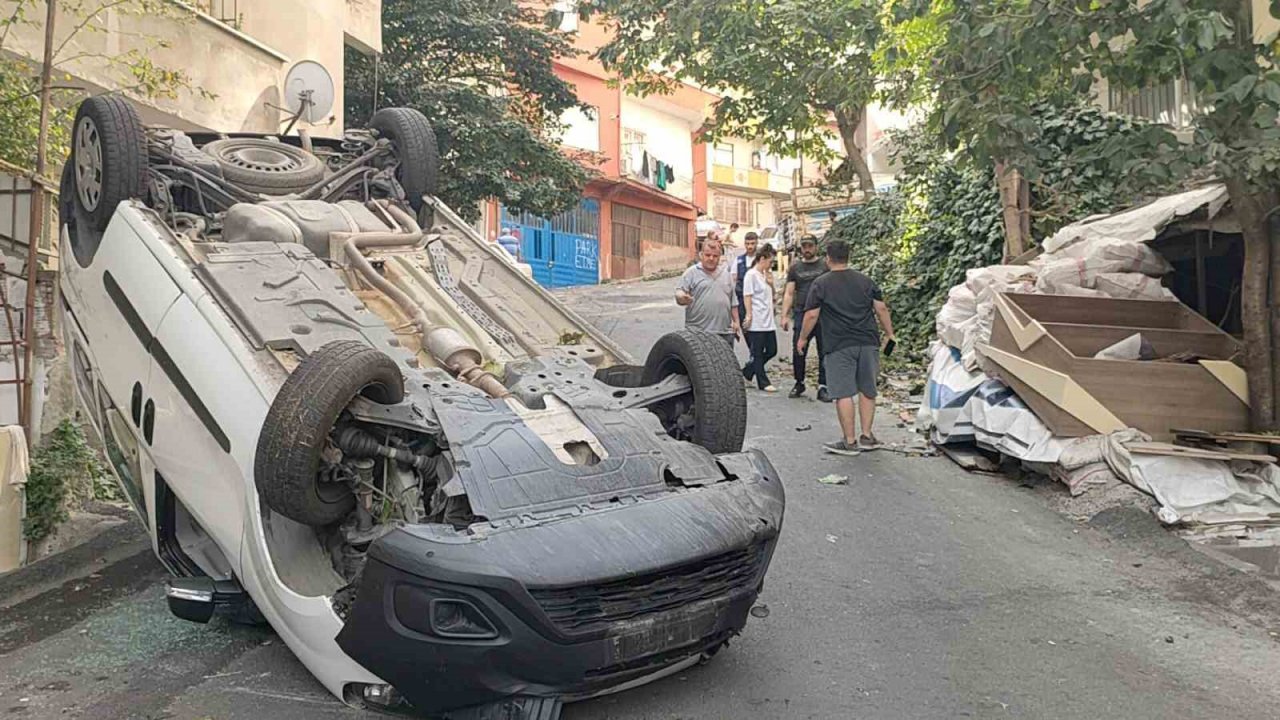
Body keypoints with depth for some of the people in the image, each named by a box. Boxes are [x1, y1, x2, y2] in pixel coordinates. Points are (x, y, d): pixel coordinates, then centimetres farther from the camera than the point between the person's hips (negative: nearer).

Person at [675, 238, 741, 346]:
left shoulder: (725, 273, 16)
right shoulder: (692, 273, 1)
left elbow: (733, 301, 19)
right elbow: (679, 293, -7)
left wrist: (735, 322, 14)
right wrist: (683, 298, -30)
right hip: (698, 332, -5)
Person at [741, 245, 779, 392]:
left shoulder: (766, 274, 15)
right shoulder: (751, 275, -10)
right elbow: (747, 296, -13)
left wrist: (771, 283, 6)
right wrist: (749, 315, -17)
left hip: (768, 321, 9)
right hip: (756, 322, -9)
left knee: (772, 350, 10)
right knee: (758, 353, 1)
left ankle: (747, 373, 22)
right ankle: (763, 382, 7)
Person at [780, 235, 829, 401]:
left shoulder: (825, 266, 6)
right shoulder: (795, 268, 11)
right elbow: (788, 293, 10)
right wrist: (784, 315, 1)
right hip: (801, 314, 1)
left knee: (825, 353, -1)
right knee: (798, 352, 2)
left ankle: (823, 387, 5)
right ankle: (799, 383, 19)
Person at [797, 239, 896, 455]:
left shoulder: (821, 284, -1)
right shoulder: (865, 281, 10)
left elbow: (811, 315, -5)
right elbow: (881, 309, 8)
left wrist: (802, 338, 7)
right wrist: (889, 333, 18)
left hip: (839, 346, -4)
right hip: (868, 343, 4)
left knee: (843, 393, -1)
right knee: (867, 390, 13)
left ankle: (849, 441, 1)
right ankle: (866, 436, 17)